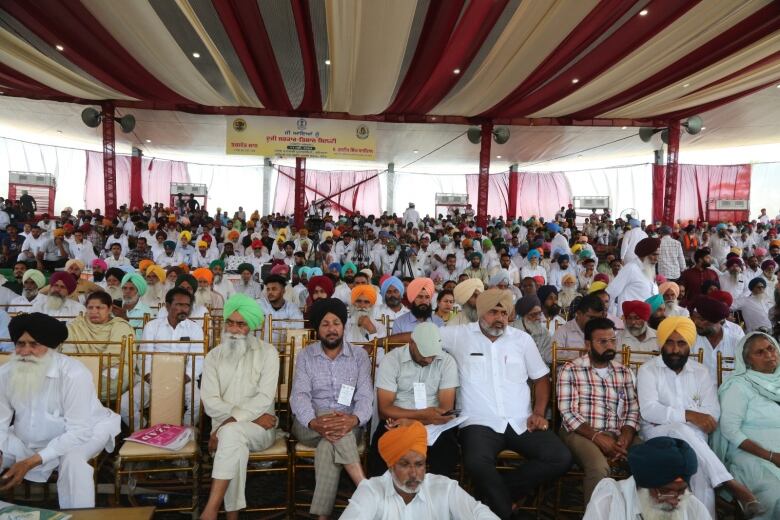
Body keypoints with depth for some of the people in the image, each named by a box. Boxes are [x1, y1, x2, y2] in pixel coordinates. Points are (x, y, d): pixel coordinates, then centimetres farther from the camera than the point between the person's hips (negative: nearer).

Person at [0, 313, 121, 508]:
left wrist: (31, 462, -35)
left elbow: (78, 432, -29)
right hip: (26, 442, 5)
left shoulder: (73, 374, -28)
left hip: (81, 433, -5)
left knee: (73, 459, -33)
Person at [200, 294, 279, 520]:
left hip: (260, 428, -2)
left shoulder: (267, 353, -1)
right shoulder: (213, 356, 7)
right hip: (225, 426, 2)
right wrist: (252, 416, -15)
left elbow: (265, 398, -10)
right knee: (236, 444, -33)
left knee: (232, 433, -34)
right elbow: (210, 402, -3)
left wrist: (233, 419, -21)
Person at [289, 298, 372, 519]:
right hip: (310, 425, 0)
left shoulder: (359, 356, 3)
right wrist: (314, 422, -33)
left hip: (348, 426, 0)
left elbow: (365, 397, -8)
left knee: (329, 444, -35)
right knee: (331, 425, -35)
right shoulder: (305, 355, 4)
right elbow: (299, 395, -10)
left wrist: (354, 420, -33)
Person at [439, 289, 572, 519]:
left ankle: (500, 490, -1)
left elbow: (541, 378, 16)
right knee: (476, 463, -35)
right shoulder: (459, 335, 4)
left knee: (561, 459, -17)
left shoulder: (522, 339, 12)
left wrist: (538, 412, 3)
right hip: (480, 424, -3)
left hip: (521, 423, 4)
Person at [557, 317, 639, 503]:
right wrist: (597, 436, -17)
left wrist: (625, 438, -10)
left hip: (618, 436, 5)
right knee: (599, 468, -34)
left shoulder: (624, 372, 17)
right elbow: (567, 412, -6)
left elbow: (633, 410, 10)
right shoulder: (570, 370, 2)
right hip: (581, 433, -4)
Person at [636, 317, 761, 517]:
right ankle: (729, 483, -36)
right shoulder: (648, 370, 1)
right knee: (681, 430, -38)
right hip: (657, 434, -3)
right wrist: (688, 415, -26)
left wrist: (666, 418, -16)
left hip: (693, 436, 3)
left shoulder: (701, 372, 13)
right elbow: (648, 410, -14)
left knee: (701, 469, -33)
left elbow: (713, 412, 0)